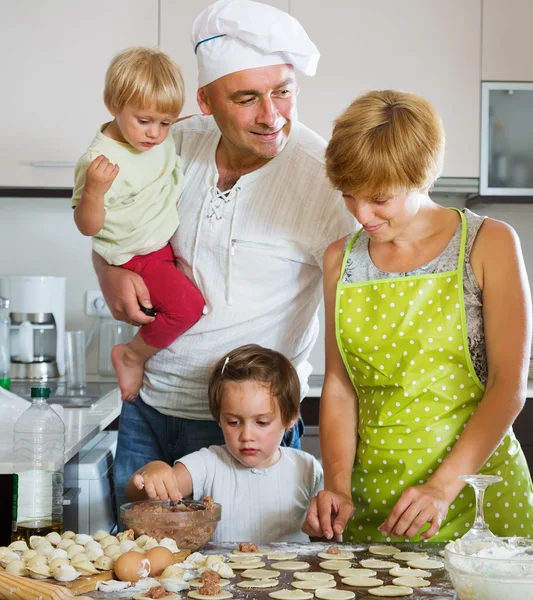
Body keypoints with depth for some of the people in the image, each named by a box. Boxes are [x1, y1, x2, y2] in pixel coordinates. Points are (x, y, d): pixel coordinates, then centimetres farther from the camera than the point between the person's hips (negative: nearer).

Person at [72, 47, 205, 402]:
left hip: (173, 240, 8)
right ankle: (131, 356, 1)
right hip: (138, 256, -8)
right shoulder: (98, 160, -24)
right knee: (187, 306, -22)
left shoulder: (162, 141, -1)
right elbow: (88, 227, -21)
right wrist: (95, 190, -38)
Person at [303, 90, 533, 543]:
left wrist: (442, 488, -18)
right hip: (372, 492, 3)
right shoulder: (341, 260, 6)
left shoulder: (489, 244, -5)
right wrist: (338, 486, -7)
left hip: (474, 484, -2)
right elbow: (339, 385, 7)